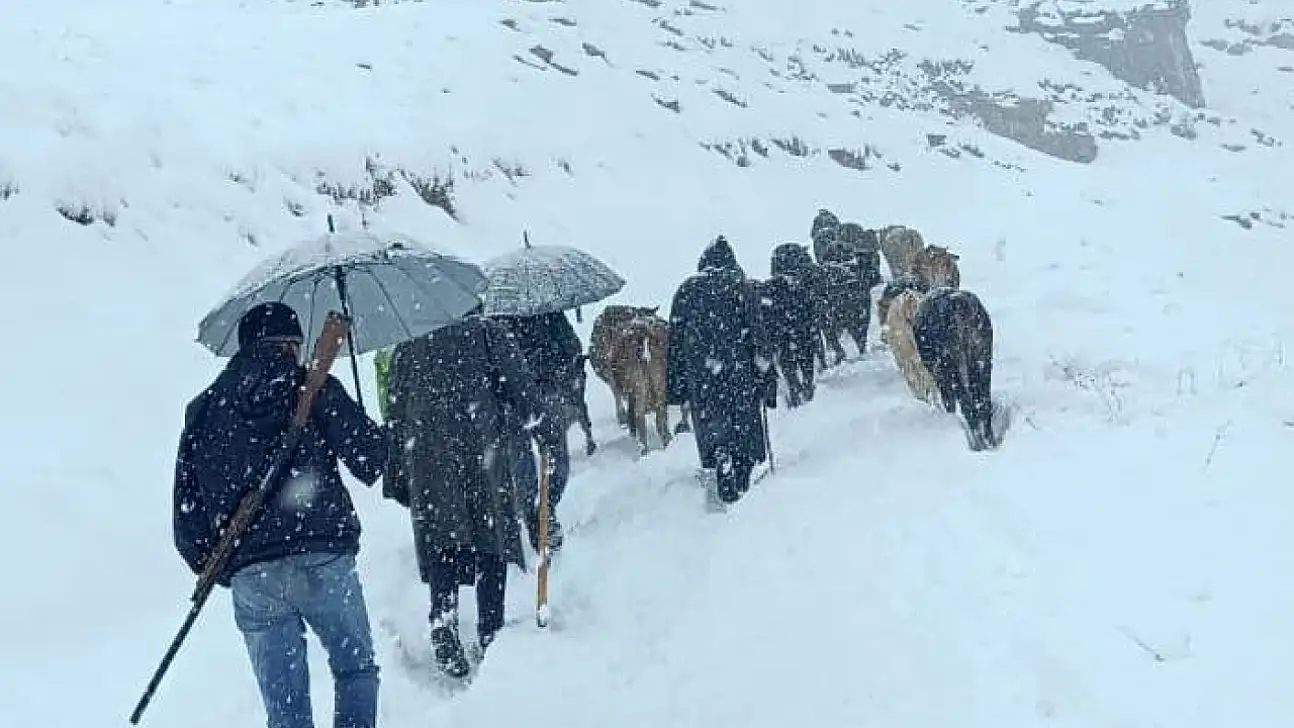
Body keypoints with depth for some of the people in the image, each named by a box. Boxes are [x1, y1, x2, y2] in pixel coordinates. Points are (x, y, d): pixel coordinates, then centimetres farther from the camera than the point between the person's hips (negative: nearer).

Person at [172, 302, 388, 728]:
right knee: (356, 668, 15)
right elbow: (371, 457, -4)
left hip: (249, 577, 3)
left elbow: (185, 512, 14)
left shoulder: (202, 410, 16)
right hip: (323, 560, -3)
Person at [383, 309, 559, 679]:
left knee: (439, 541, 3)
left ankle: (444, 621, -17)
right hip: (481, 450, -2)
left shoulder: (405, 349, 19)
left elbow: (396, 416, 16)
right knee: (491, 537, 6)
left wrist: (396, 479, 18)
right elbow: (517, 382, -1)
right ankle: (491, 633, 6)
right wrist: (541, 424, 10)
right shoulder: (485, 331, 11)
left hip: (426, 457, 2)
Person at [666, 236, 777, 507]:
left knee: (712, 429, 11)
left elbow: (675, 340, 6)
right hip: (738, 373, -1)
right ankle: (741, 484, 14)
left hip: (699, 376, 1)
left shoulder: (687, 290, 5)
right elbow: (758, 335, -5)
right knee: (743, 425, 12)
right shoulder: (742, 288, -2)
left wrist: (675, 383, 12)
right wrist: (767, 375, 0)